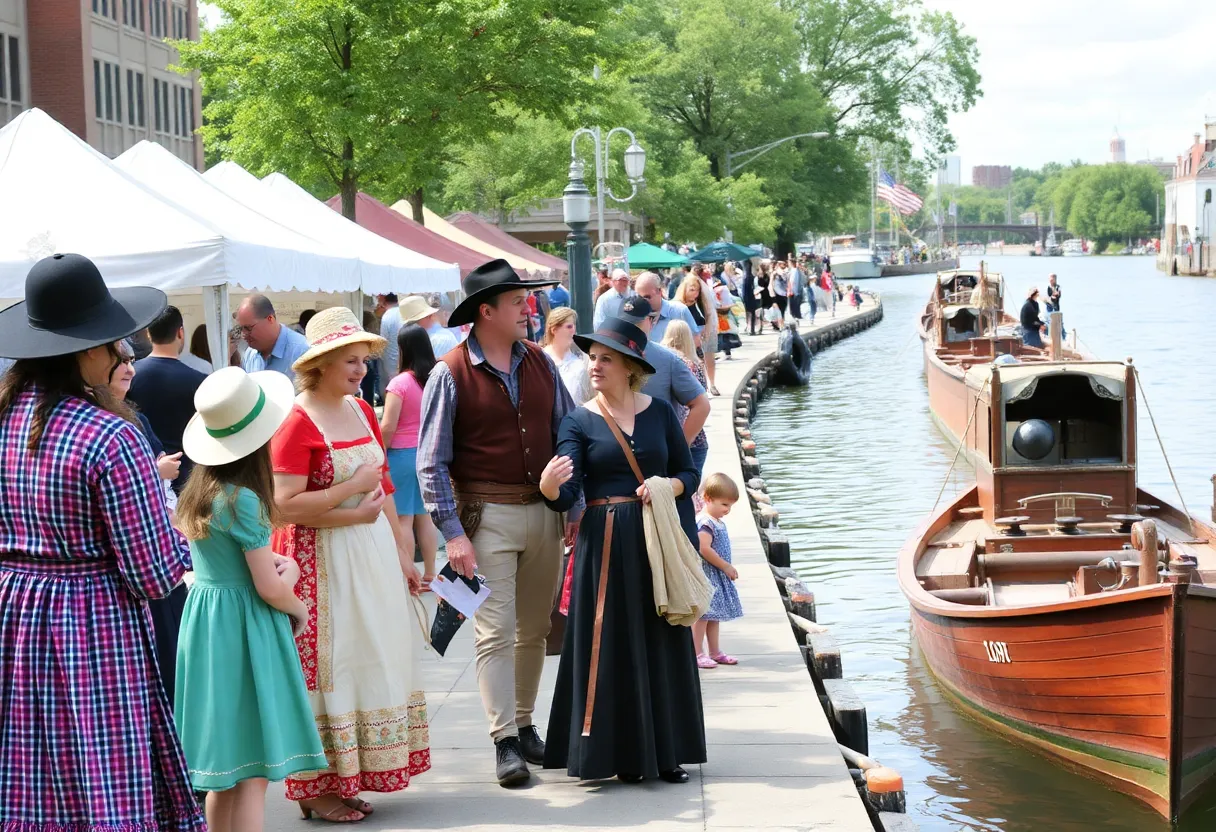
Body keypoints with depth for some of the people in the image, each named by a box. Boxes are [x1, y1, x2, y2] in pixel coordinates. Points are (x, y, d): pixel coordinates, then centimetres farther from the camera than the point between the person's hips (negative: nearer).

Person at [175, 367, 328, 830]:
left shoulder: (200, 492, 7)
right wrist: (299, 608, 4)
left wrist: (284, 565, 3)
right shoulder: (243, 500, -18)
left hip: (203, 616, 9)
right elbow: (270, 589, -15)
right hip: (243, 628, -9)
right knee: (252, 772, -4)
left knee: (225, 767, 16)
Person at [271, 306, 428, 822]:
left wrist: (401, 552, 16)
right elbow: (286, 506, -21)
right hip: (322, 561, -8)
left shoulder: (361, 411, 10)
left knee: (370, 660, 11)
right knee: (326, 666, -1)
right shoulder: (297, 421, -14)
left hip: (374, 555, 8)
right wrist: (353, 491, -18)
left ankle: (348, 776, 22)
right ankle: (315, 786, 9)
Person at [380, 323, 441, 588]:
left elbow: (388, 427, -15)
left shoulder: (400, 382, -16)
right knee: (425, 516, 13)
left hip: (402, 454, -6)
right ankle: (429, 574, 18)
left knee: (403, 518, 1)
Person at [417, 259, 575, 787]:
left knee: (534, 628, 12)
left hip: (544, 512, 5)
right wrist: (453, 534, -15)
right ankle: (505, 743, -2)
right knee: (496, 631, -6)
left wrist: (575, 508, 7)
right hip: (487, 515, -5)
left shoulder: (540, 363, 8)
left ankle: (524, 725, 25)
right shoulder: (450, 375, -8)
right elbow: (431, 463, -9)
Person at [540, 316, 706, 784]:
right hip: (605, 545, -2)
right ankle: (623, 756, 9)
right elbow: (566, 496, -9)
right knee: (613, 646, 0)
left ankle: (664, 751, 17)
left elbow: (690, 473, 10)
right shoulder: (580, 422, 0)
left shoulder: (659, 412, 6)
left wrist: (669, 486, -11)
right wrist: (549, 485, -31)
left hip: (657, 541, 2)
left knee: (662, 642, 7)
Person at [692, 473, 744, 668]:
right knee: (703, 614, -6)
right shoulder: (705, 522, -19)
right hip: (706, 575, -10)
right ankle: (697, 654, -1)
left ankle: (715, 652, 22)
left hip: (718, 576, 10)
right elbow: (704, 549, -26)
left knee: (714, 615, 15)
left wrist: (727, 568, 13)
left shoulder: (718, 521, 12)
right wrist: (726, 567, -19)